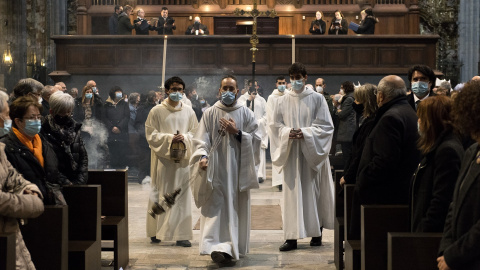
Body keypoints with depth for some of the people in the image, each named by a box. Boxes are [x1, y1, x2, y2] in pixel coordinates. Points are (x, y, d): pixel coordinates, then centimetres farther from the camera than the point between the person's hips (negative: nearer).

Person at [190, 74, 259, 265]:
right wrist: (202, 156, -21)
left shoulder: (246, 114, 7)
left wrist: (237, 133, -11)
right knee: (217, 208, -10)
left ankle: (235, 246, 18)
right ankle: (220, 247, -18)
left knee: (236, 208, 6)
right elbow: (201, 139, -3)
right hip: (216, 169, -2)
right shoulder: (209, 113, 4)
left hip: (238, 169, 2)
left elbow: (256, 140, 2)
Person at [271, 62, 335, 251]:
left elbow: (326, 126, -3)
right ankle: (292, 237, 0)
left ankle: (317, 232, 16)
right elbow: (276, 125, 9)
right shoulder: (283, 101, 6)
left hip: (312, 152, -1)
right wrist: (288, 132, -11)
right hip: (291, 153, 2)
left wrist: (305, 133, -15)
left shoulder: (317, 99, -1)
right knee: (292, 192, -1)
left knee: (314, 191, 4)